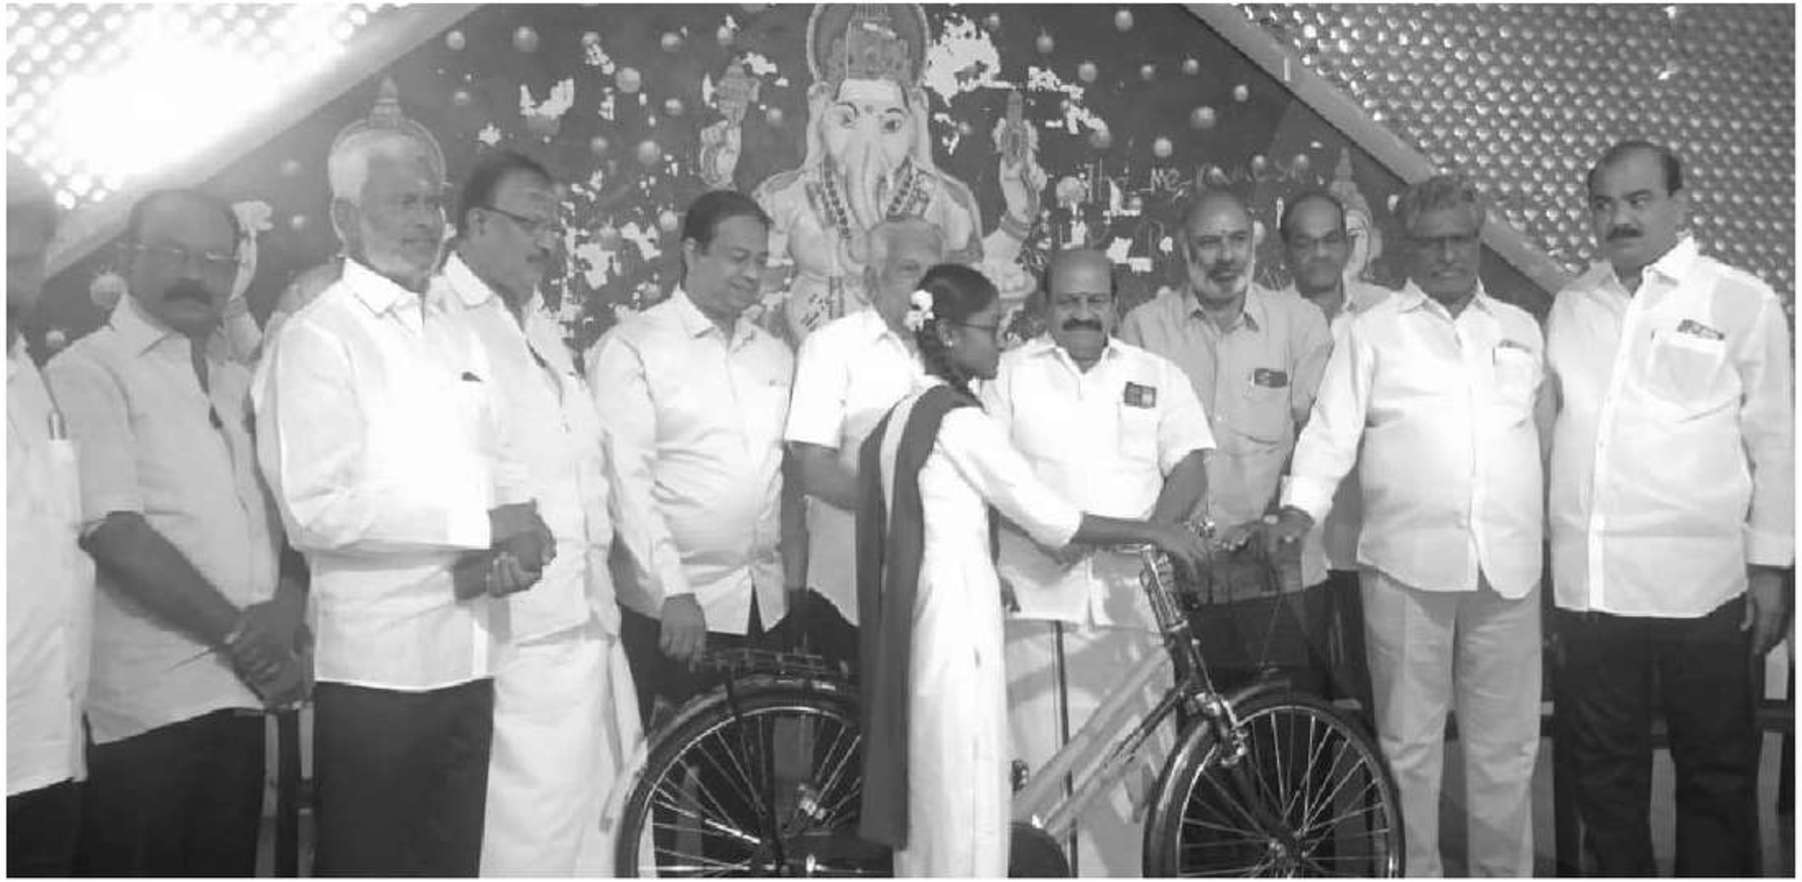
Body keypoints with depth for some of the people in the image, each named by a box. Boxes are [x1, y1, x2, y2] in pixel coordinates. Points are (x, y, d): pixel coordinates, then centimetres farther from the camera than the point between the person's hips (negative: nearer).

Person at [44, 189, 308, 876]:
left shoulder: (237, 382, 17)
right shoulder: (88, 371, -4)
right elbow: (113, 531, -14)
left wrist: (287, 604, -6)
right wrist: (239, 632, -11)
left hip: (243, 692, 6)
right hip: (145, 706, -6)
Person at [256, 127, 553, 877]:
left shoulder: (458, 337, 14)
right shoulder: (317, 339, -8)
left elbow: (502, 471, 14)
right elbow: (315, 508, -18)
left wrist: (517, 545, -8)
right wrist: (482, 522, -17)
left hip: (467, 656, 6)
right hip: (376, 664, -6)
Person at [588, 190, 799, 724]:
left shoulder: (776, 355, 14)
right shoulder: (631, 348, -4)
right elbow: (626, 480, -12)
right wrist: (673, 591, -19)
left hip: (765, 604, 5)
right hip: (669, 607, -5)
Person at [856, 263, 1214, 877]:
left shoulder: (905, 414, 13)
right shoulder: (960, 418, -14)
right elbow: (1049, 520, -14)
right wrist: (1153, 533, -6)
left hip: (915, 618, 9)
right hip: (958, 614, -9)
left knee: (925, 802, 16)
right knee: (968, 798, 0)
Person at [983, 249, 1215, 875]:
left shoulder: (1159, 376, 16)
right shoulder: (1011, 373, 12)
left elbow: (1190, 469, 8)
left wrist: (1152, 531, -11)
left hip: (1129, 594, 1)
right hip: (1036, 593, -1)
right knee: (1039, 759, -3)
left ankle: (1126, 869, 10)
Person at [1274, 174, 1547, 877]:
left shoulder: (1521, 329, 17)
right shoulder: (1374, 331, 6)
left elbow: (1543, 431, 18)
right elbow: (1331, 430, 0)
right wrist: (1301, 505, -16)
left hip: (1508, 568, 3)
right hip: (1406, 563, -2)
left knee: (1506, 746, 9)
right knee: (1409, 743, 6)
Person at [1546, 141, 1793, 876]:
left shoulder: (1742, 303, -1)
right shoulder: (1570, 306, 9)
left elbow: (1775, 444, 0)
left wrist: (1770, 565, -3)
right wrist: (1542, 558, 9)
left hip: (1700, 588, -3)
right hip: (1586, 586, 3)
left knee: (1716, 774, 9)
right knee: (1603, 768, 14)